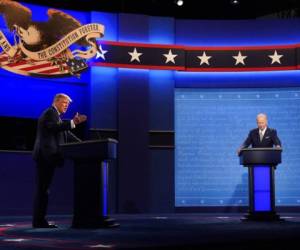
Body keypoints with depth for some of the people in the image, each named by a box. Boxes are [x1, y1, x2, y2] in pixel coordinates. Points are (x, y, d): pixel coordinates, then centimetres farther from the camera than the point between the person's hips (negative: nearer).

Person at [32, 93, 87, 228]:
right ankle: (39, 221, -7)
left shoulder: (54, 114, 26)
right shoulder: (50, 112, -5)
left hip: (46, 156, 10)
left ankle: (39, 220, 11)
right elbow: (54, 127, -24)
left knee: (42, 189, 9)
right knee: (43, 188, -9)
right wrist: (73, 122, -29)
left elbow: (65, 133, 24)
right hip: (46, 155, -10)